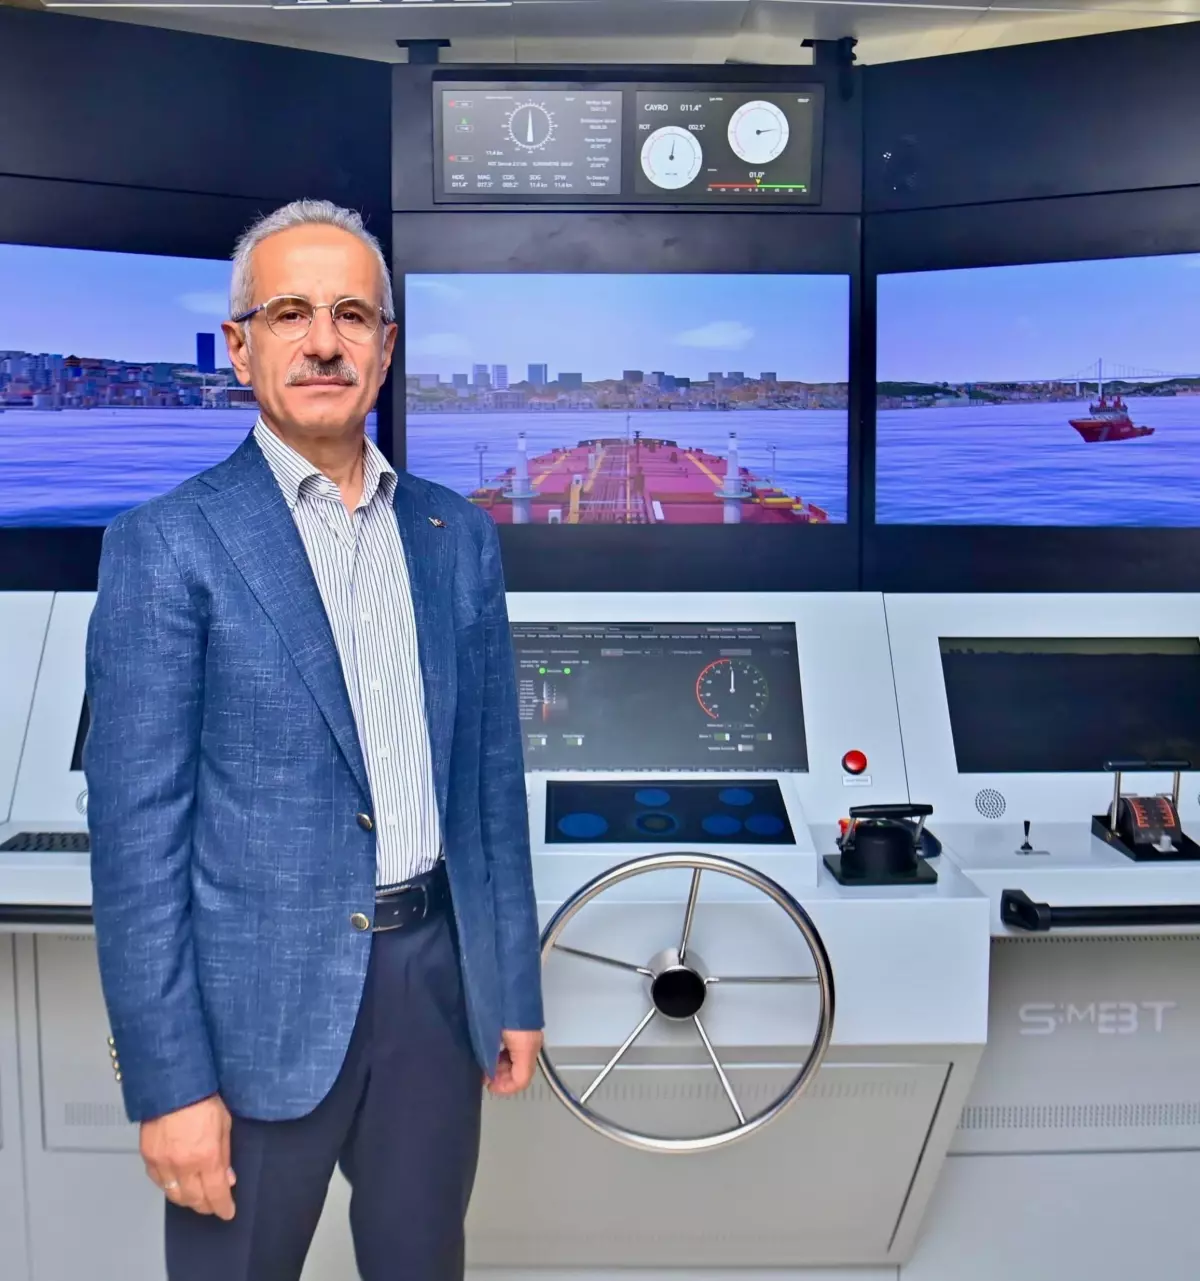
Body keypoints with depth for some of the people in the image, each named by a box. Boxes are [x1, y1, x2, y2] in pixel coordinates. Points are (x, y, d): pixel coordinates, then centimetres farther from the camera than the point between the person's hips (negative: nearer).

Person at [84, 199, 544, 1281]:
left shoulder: (459, 536, 4)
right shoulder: (167, 547, -8)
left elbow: (491, 779, 7)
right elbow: (137, 832, -10)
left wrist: (515, 989, 8)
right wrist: (169, 1079, -11)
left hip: (436, 979, 4)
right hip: (260, 1003, -3)